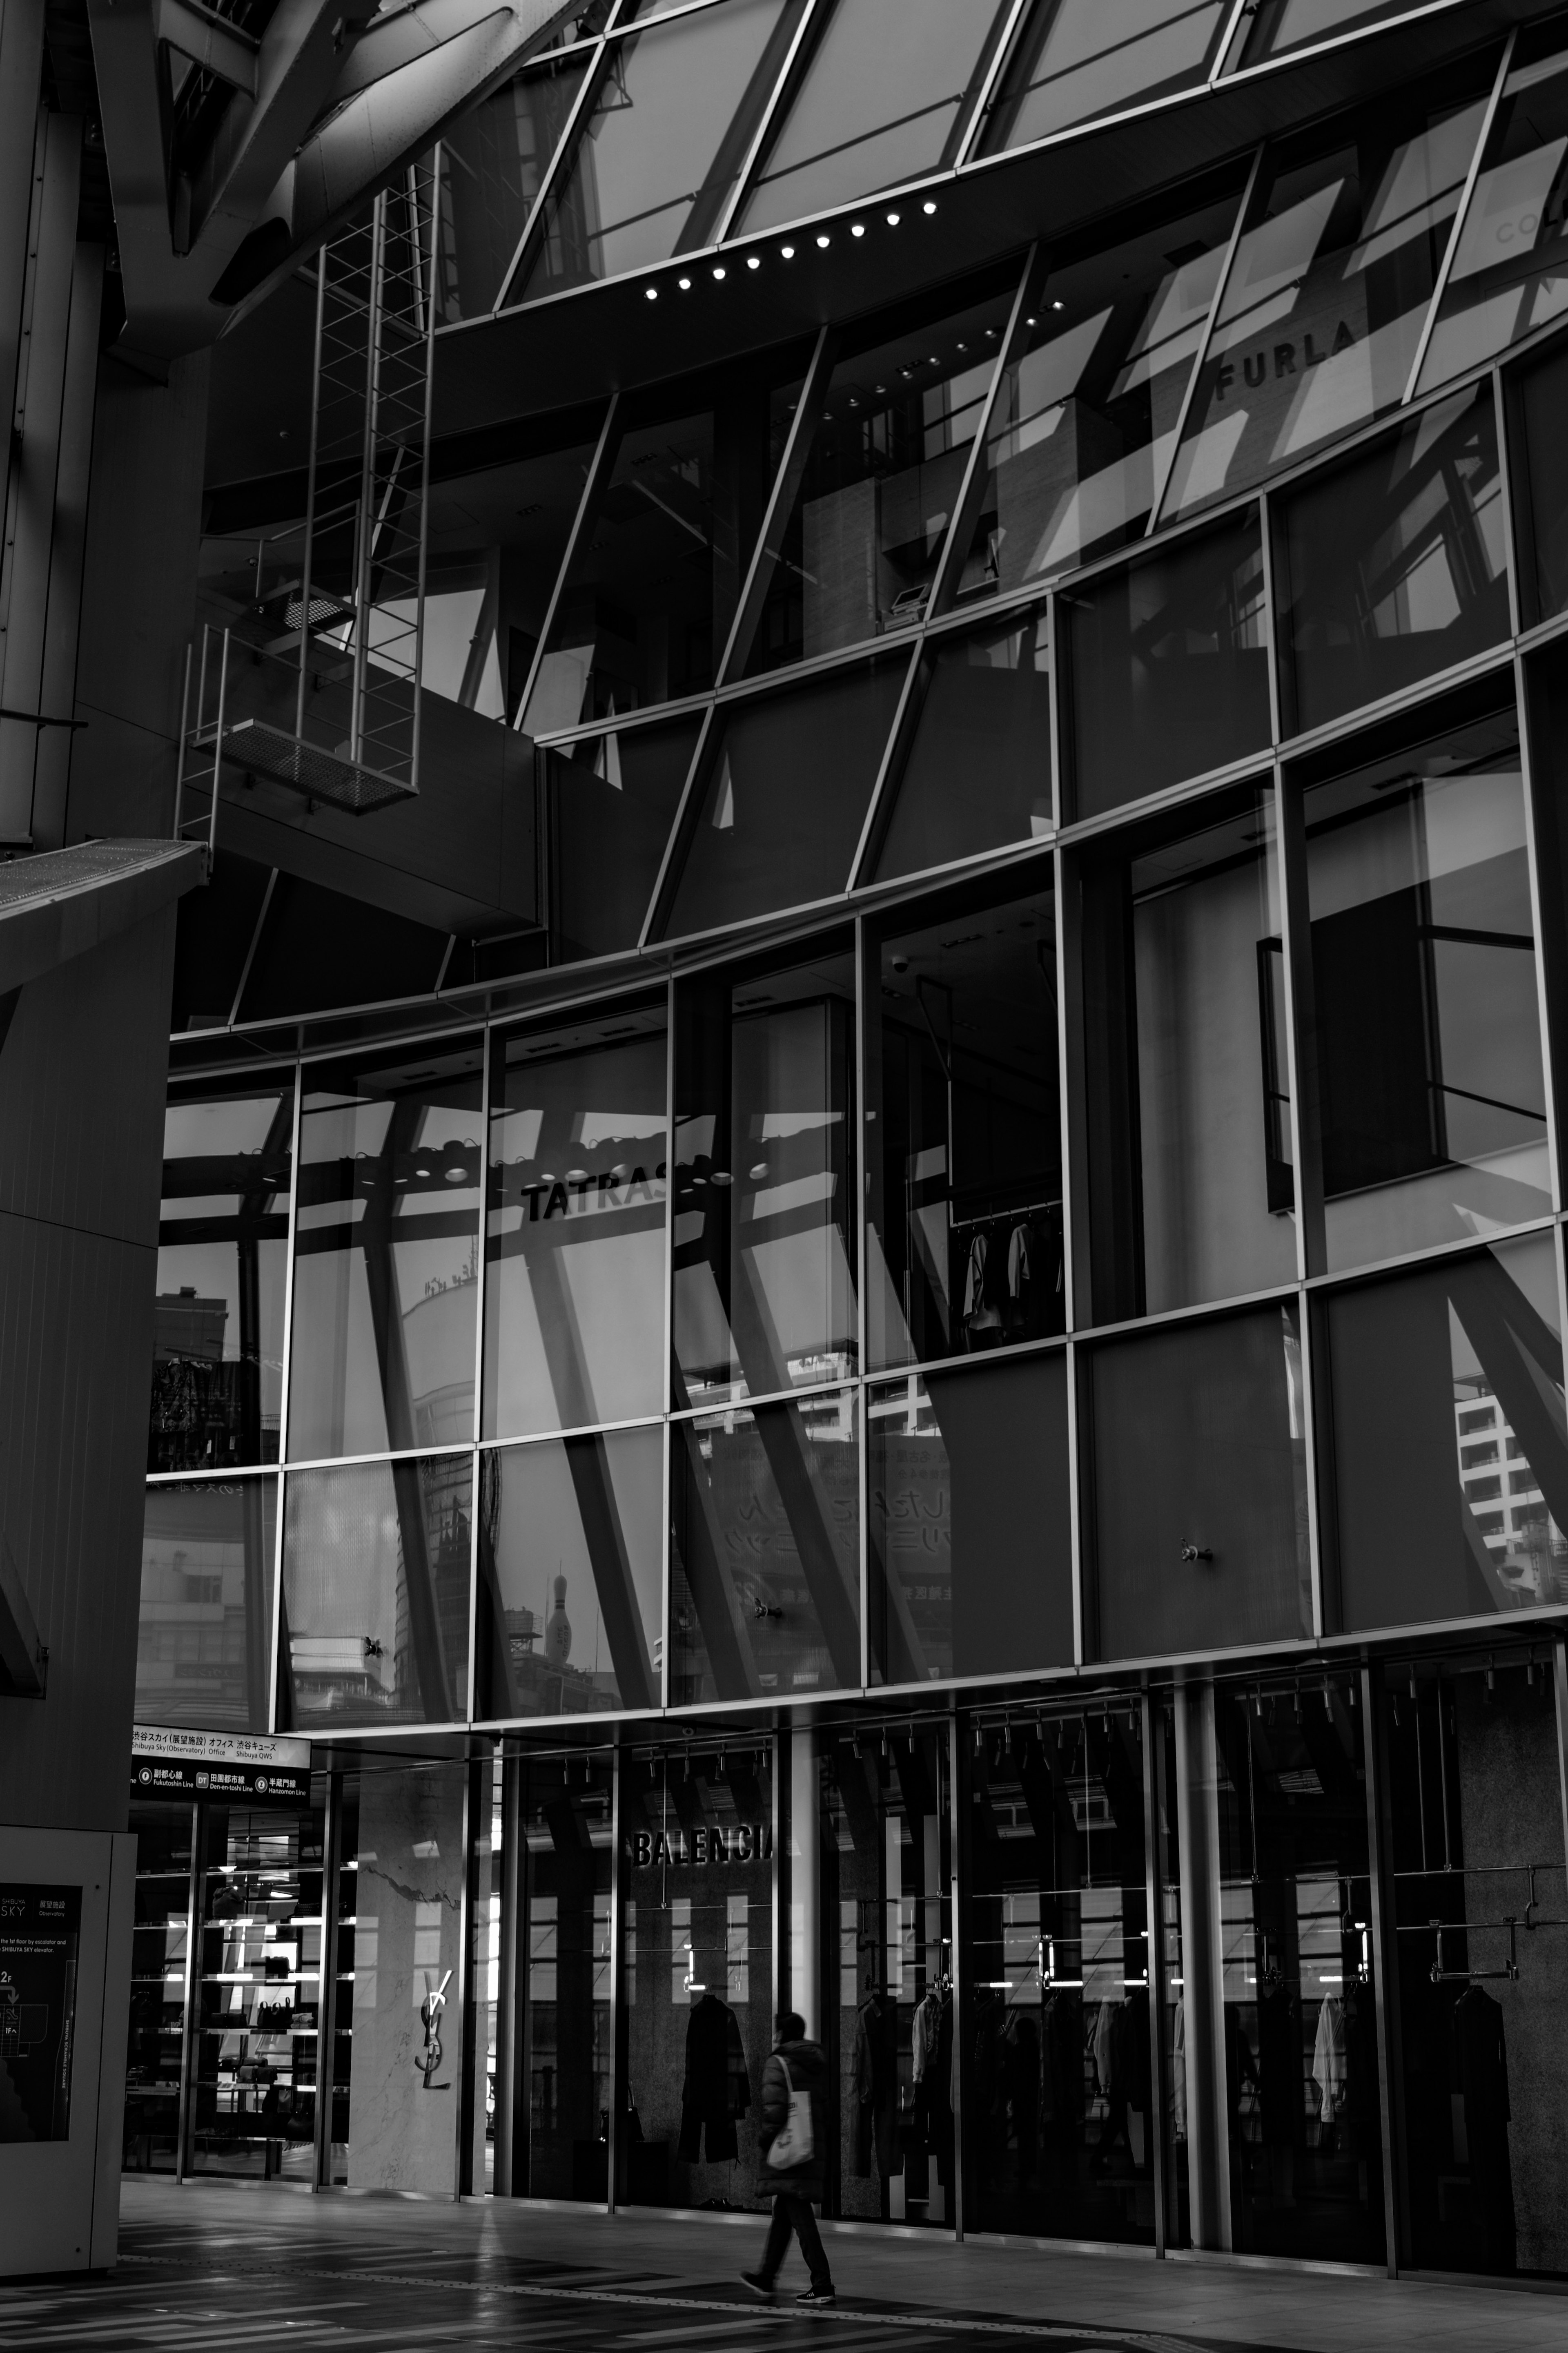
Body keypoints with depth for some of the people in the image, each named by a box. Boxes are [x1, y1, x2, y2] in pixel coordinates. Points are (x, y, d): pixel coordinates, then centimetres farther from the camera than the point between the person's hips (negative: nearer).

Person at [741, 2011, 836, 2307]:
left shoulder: (778, 2064, -10)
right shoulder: (819, 2063, 13)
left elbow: (774, 2111, -18)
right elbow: (827, 2107, 13)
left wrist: (764, 2138, -3)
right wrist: (821, 2141, 17)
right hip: (814, 2148, 8)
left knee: (801, 2218, -7)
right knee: (782, 2214, 19)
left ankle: (823, 2285, -11)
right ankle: (766, 2278, 30)